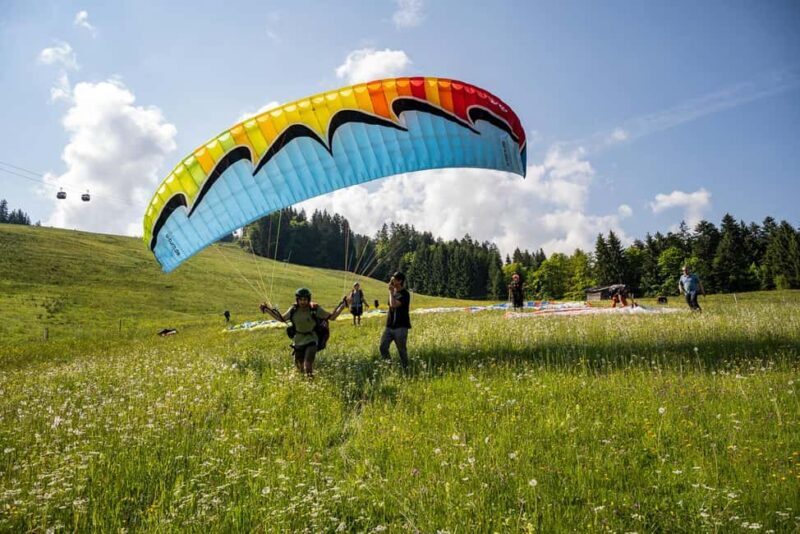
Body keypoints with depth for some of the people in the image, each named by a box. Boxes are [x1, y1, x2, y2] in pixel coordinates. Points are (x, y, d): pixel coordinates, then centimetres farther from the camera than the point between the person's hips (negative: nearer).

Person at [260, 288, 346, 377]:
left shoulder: (315, 309, -16)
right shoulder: (293, 310, -8)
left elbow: (332, 317, -10)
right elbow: (282, 319, 9)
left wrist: (343, 304, -18)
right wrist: (267, 310, 6)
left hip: (311, 340, -4)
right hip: (298, 341, 4)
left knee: (308, 365, -21)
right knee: (300, 367, 18)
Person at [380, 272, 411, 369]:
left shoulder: (405, 294, -12)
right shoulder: (393, 292, 12)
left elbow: (394, 304, -25)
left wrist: (391, 292, -14)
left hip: (400, 327, -7)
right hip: (389, 326, 7)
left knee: (402, 350, -1)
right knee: (383, 347, 0)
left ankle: (405, 368, 12)